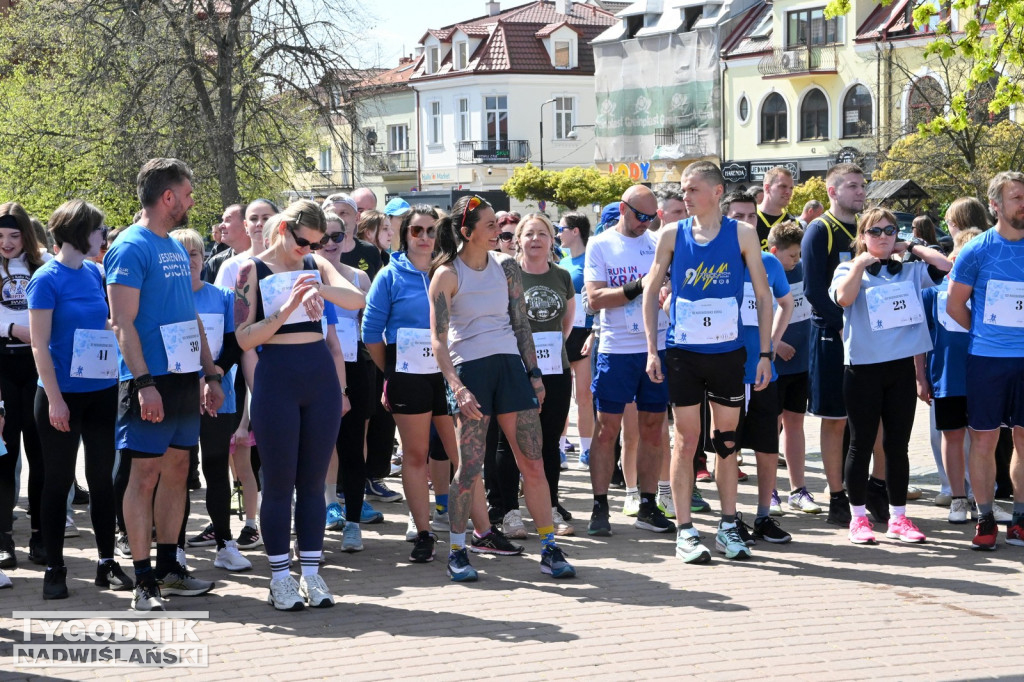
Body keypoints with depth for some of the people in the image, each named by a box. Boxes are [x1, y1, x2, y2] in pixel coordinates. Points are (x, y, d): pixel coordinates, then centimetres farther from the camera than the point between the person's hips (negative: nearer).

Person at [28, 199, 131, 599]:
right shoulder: (47, 279, -10)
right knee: (59, 480, 3)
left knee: (102, 478, 9)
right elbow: (40, 345, -12)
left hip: (102, 391, 6)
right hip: (63, 393, -6)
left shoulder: (94, 273, 7)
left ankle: (107, 563, 18)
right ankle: (54, 568, 11)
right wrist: (55, 399, -16)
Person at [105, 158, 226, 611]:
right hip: (151, 381, -8)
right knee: (145, 475, -4)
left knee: (176, 470, 12)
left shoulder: (176, 249, 15)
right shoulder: (130, 249, -11)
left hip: (184, 378, 8)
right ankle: (144, 581, 0)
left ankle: (168, 568, 20)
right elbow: (123, 323, -16)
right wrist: (144, 383, -22)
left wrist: (210, 374, 18)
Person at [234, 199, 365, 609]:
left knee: (313, 480, 8)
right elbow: (244, 338, -9)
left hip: (321, 378, 4)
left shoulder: (316, 267, 9)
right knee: (279, 482, 1)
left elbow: (357, 299, -8)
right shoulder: (253, 271, -2)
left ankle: (312, 573, 14)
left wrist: (321, 289, -26)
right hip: (277, 379, -4)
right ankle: (280, 578, 10)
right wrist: (285, 309, -21)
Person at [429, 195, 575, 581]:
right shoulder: (447, 274, -4)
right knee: (469, 467, -6)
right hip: (469, 368, -4)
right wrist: (457, 387, -18)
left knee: (533, 463, 0)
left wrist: (534, 373, 8)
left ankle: (549, 550, 6)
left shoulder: (506, 268, 9)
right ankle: (457, 552, 8)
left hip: (510, 365, 4)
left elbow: (521, 325, 15)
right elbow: (438, 340, -8)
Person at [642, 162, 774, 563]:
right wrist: (652, 350, -1)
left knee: (727, 439, 7)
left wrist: (765, 353, -3)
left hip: (728, 351, 0)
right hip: (682, 353, 0)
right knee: (687, 439, 0)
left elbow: (763, 295, 2)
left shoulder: (741, 234, -1)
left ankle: (728, 527, 18)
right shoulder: (673, 236, 0)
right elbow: (650, 291, 7)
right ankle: (685, 532, 6)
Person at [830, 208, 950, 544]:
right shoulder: (849, 270, 3)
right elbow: (843, 298, -17)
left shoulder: (910, 271, 10)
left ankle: (898, 518, 16)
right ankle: (858, 518, 12)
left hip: (902, 367, 3)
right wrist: (861, 263, -11)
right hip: (863, 368, -3)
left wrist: (912, 247, 3)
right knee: (862, 444, 3)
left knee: (897, 445, 7)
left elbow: (944, 266, -4)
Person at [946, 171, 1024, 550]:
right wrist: (988, 334, 7)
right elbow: (954, 305, 3)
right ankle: (985, 519, 11)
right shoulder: (977, 251, -3)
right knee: (984, 439, 2)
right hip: (986, 359, -2)